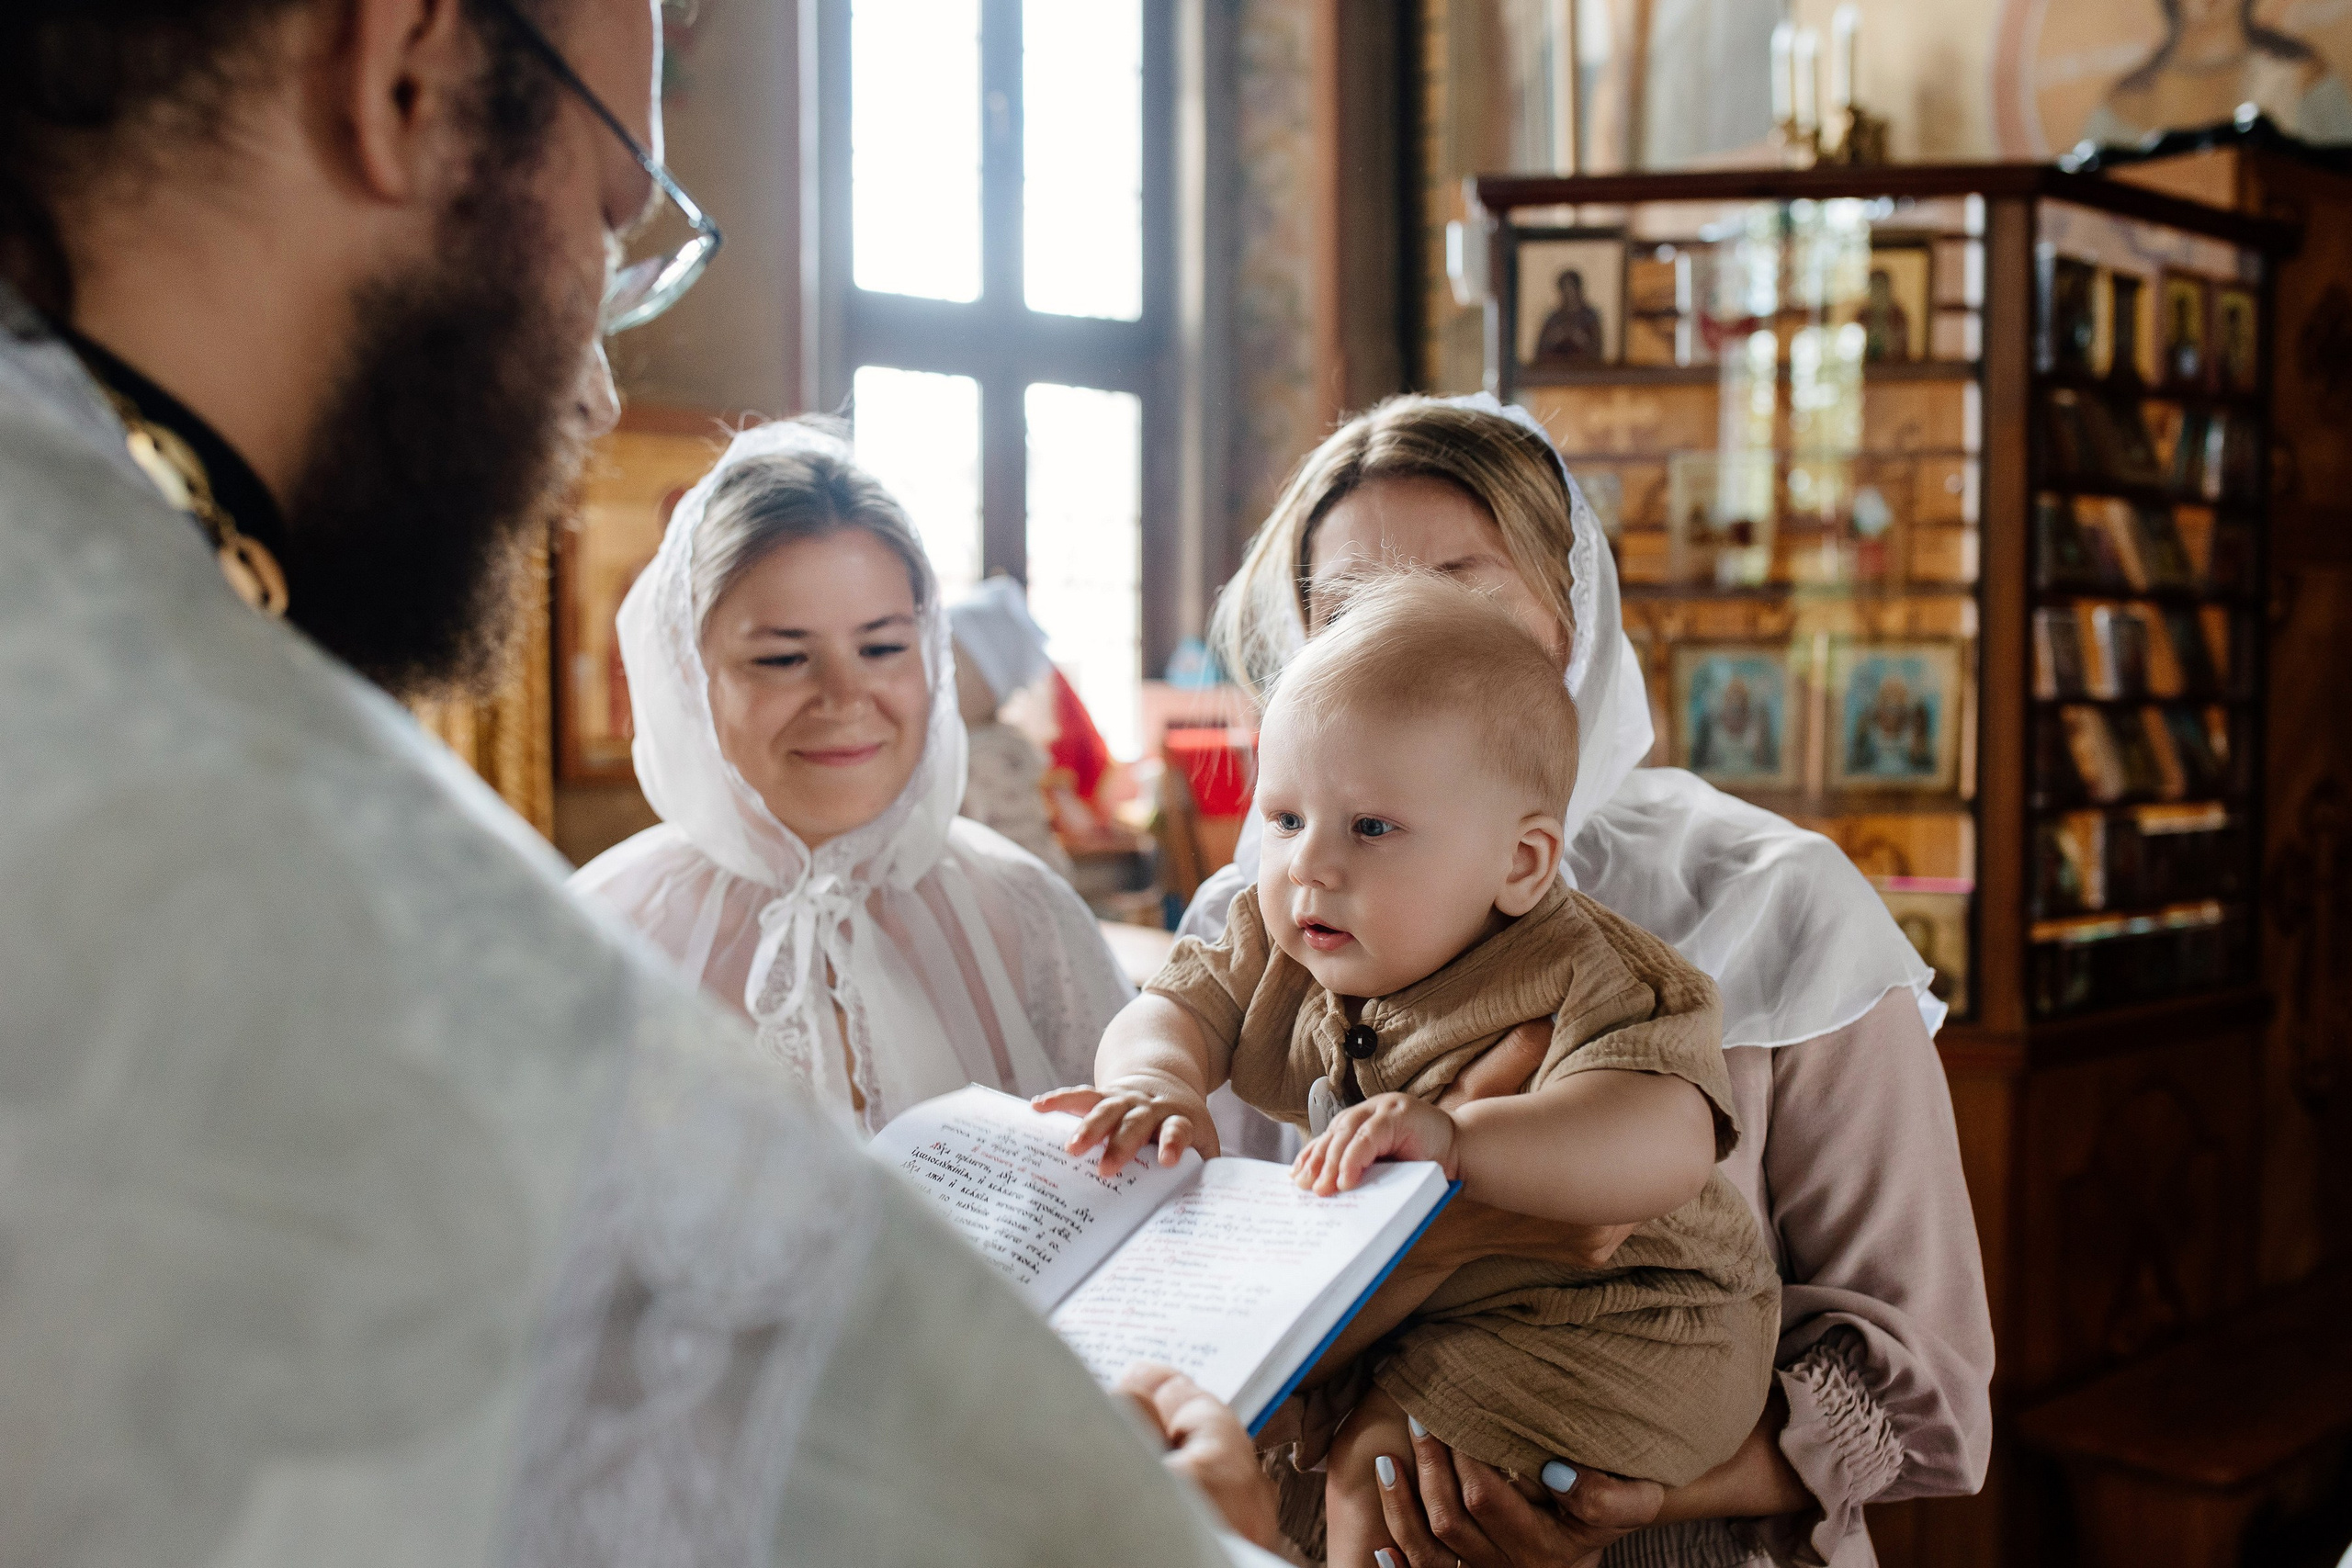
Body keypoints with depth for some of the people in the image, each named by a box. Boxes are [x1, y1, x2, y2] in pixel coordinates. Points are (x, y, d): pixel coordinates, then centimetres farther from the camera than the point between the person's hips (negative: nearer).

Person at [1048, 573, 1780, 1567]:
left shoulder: (1577, 978, -26)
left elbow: (1671, 1145, -40)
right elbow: (1176, 1008, 0)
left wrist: (1456, 1140, -54)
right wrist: (1158, 1082, -26)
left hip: (1606, 1323, -7)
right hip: (1380, 1300, 8)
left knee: (1380, 1461, -25)